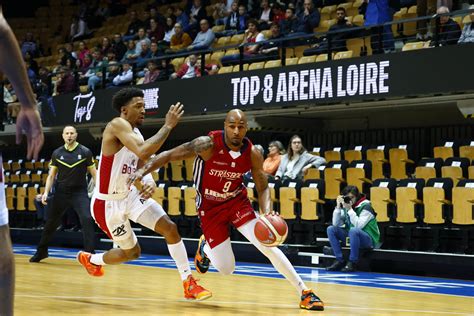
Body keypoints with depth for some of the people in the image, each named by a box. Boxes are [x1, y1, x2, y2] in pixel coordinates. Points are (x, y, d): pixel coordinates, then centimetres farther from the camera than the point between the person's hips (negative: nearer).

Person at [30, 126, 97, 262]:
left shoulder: (85, 152, -4)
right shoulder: (57, 153, 2)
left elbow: (93, 173, 0)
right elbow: (51, 176, 8)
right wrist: (46, 192, -4)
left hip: (79, 192, -2)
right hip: (61, 193, 3)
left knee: (87, 219, -20)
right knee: (51, 223, 10)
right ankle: (41, 251, 29)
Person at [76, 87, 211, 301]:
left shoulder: (136, 134, 5)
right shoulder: (117, 125, -23)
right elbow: (143, 152, -38)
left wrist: (150, 183, -17)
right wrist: (168, 125, -31)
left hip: (131, 195, 7)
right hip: (108, 203, -7)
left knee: (170, 228, -10)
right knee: (131, 252, 9)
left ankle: (188, 283, -4)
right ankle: (90, 259, 37)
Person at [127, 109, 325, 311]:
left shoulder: (253, 154, -14)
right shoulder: (208, 144, -25)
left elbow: (263, 188, -4)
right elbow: (169, 155, -21)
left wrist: (267, 212, -24)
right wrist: (143, 171, -35)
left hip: (237, 201, 2)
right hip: (210, 207, -2)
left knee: (267, 246, -16)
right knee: (226, 270, -3)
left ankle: (304, 292, -3)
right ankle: (205, 248, 33)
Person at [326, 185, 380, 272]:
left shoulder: (366, 207, -14)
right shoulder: (345, 206, 4)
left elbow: (358, 226, -25)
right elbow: (336, 224, -3)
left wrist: (350, 210, -26)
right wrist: (338, 207, -12)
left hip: (369, 239, -7)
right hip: (351, 236, 7)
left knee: (353, 230, -37)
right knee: (331, 229, -8)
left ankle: (352, 263, -25)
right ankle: (340, 261, -10)